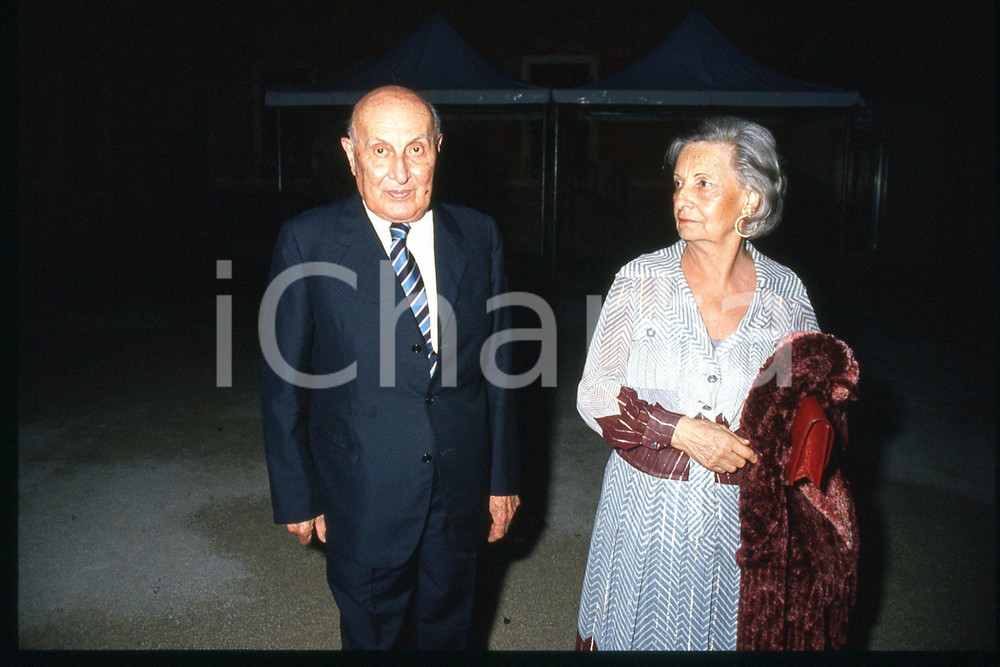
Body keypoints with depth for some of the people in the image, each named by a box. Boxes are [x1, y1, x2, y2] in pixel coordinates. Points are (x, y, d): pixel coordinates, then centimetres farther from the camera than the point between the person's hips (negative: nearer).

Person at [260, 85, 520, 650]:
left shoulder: (479, 236, -1)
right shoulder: (308, 241, -9)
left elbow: (498, 364, 3)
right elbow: (283, 380, -4)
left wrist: (504, 477, 6)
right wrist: (296, 495, -2)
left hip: (461, 489, 3)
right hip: (364, 494, -2)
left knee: (447, 631, 21)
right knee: (373, 635, 17)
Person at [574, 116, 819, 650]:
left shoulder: (787, 294, -3)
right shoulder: (641, 281, -7)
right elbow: (594, 395, -6)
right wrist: (681, 430, -17)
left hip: (744, 512, 1)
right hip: (646, 509, 0)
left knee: (729, 633, 16)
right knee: (638, 632, 13)